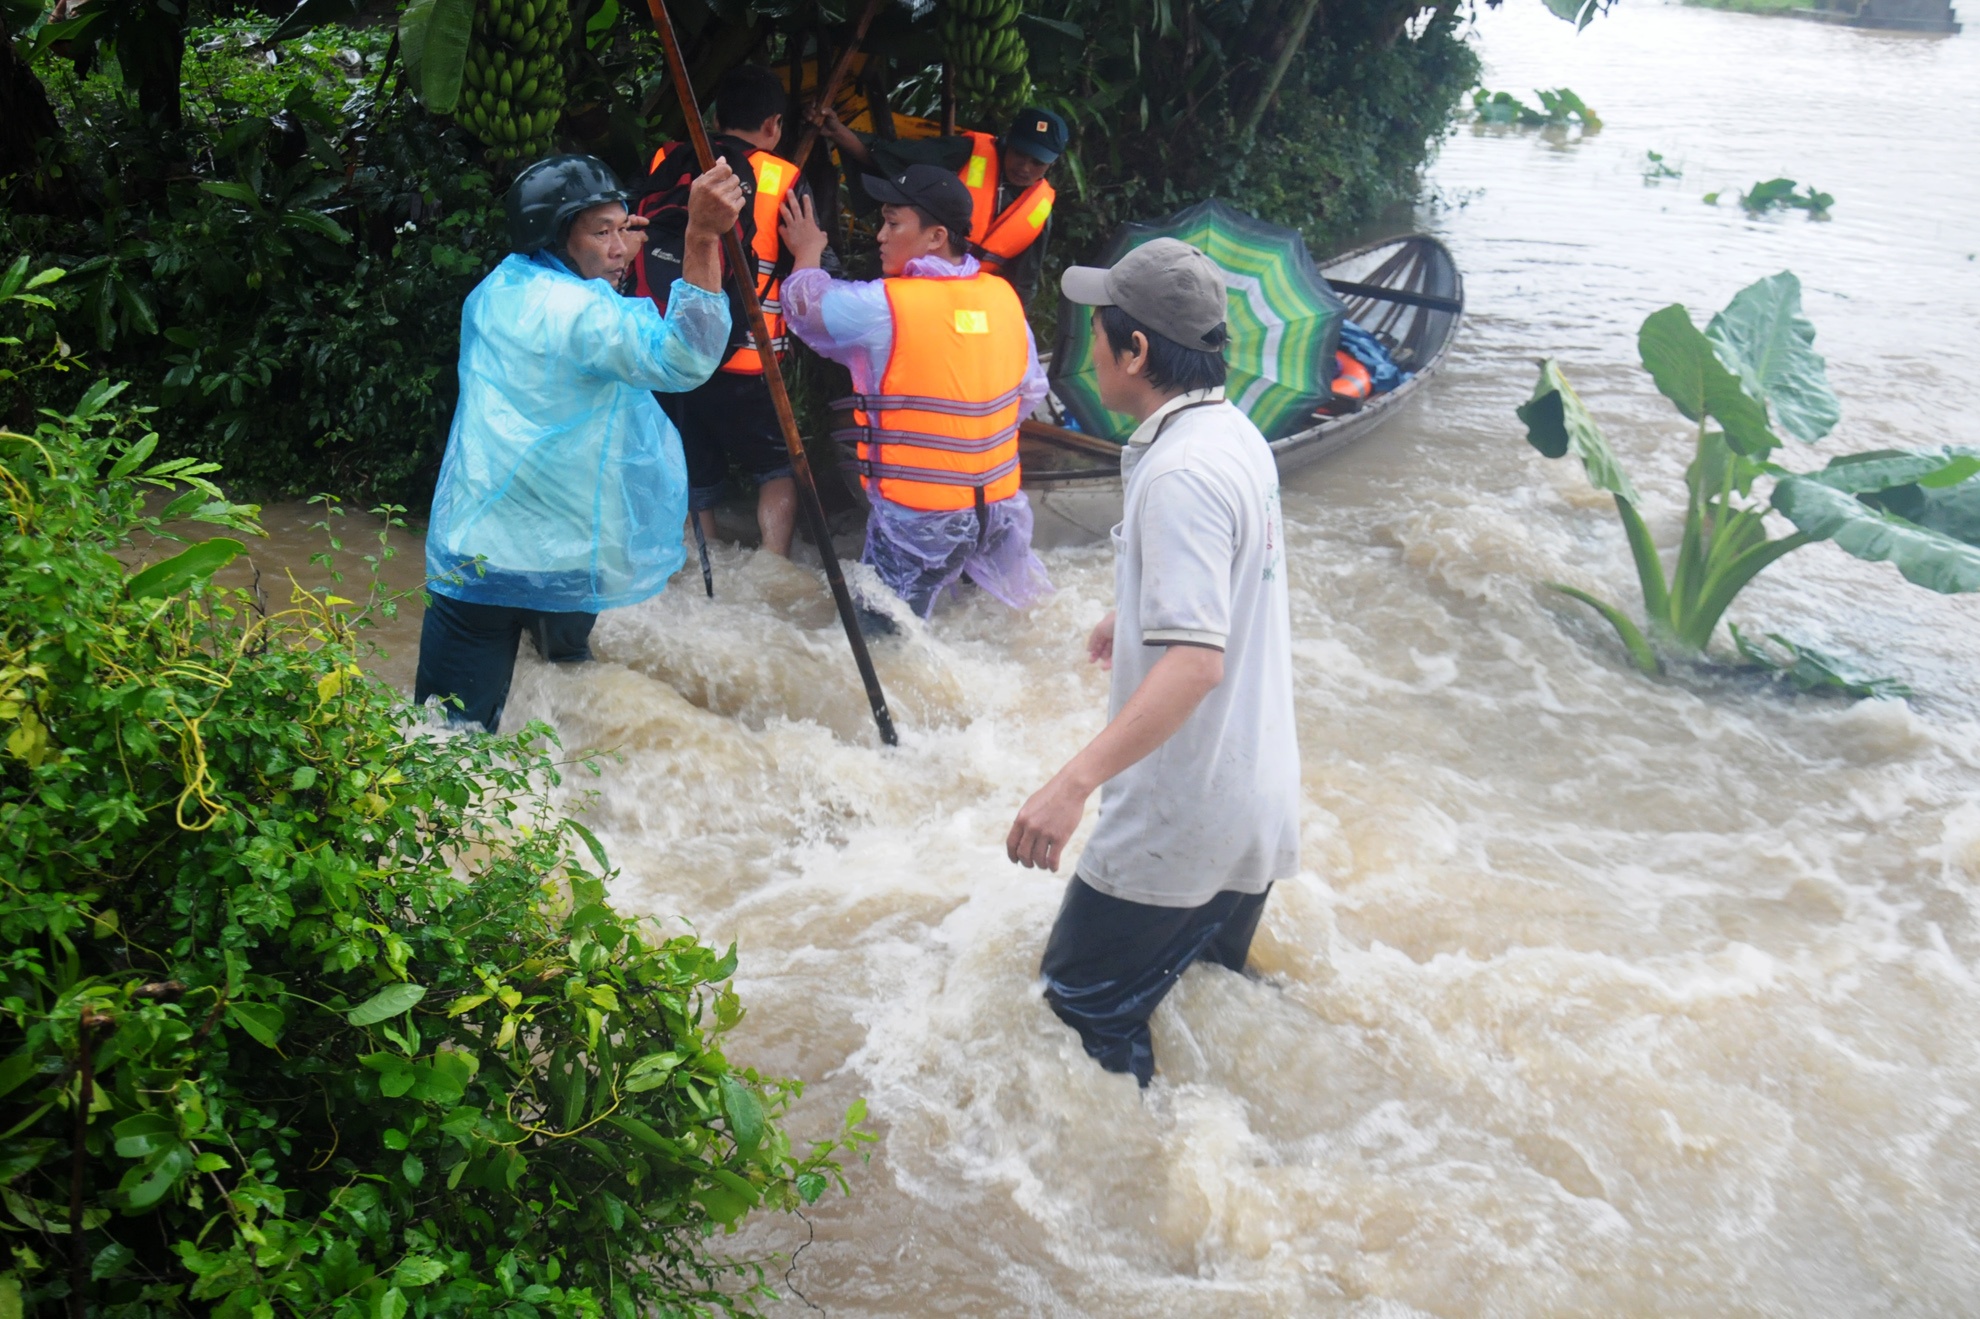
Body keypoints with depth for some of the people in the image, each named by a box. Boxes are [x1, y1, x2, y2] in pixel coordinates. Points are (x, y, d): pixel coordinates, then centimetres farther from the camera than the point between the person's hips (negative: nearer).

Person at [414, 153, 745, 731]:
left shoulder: (493, 293, 12)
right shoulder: (578, 311, -16)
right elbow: (683, 358, -31)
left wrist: (614, 258, 25)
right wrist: (702, 238, -37)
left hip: (468, 553, 7)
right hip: (558, 565, -6)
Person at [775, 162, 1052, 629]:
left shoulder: (882, 306, -16)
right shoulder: (1003, 297, 3)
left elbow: (806, 305, 1)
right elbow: (1031, 391, 14)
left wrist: (807, 254, 21)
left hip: (919, 517, -6)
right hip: (999, 501, 6)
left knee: (879, 634, 0)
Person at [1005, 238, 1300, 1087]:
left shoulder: (1179, 473, -24)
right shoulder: (1236, 435, 7)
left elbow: (1196, 662, -33)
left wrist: (1075, 783, -40)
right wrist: (1134, 615, 40)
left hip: (1181, 819, -10)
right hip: (1257, 803, 10)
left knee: (1084, 1005, 5)